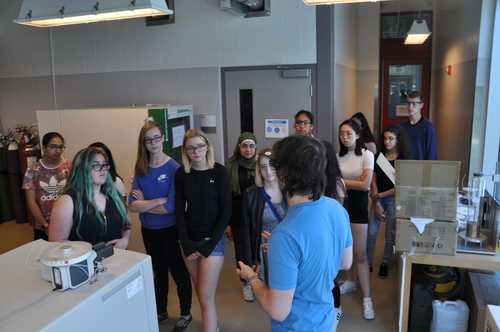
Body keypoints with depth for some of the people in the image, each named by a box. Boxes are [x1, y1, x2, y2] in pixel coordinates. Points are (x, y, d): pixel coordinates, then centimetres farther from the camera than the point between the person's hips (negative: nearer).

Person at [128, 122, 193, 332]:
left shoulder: (174, 168, -16)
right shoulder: (140, 169, -2)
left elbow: (172, 207, -22)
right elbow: (132, 205, -11)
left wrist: (144, 204, -12)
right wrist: (159, 200, -21)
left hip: (170, 229, -5)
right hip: (149, 230, 5)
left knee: (179, 272, 11)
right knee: (159, 271, 22)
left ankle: (186, 315, 32)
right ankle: (161, 312, 41)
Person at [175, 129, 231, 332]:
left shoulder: (219, 172, -10)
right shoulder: (181, 174, -2)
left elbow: (226, 211, -9)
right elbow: (179, 210, 1)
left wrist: (209, 245, -11)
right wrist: (186, 244, -7)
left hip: (213, 240, -3)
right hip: (190, 240, 3)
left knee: (206, 296, -4)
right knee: (200, 292, 15)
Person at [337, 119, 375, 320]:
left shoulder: (367, 155, -7)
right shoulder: (338, 156, 5)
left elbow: (364, 185, -15)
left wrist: (341, 181, -10)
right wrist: (353, 182, -17)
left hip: (357, 204, -4)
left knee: (360, 254, -4)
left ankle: (367, 299, 4)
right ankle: (349, 282, 33)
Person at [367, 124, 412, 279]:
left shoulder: (404, 159, -6)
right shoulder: (378, 157, 1)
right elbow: (373, 181, 0)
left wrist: (379, 195, -10)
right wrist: (377, 204, -7)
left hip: (394, 199, -2)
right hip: (378, 199, 2)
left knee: (390, 234, 6)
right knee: (371, 232, 0)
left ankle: (385, 264, 22)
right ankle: (368, 264, 11)